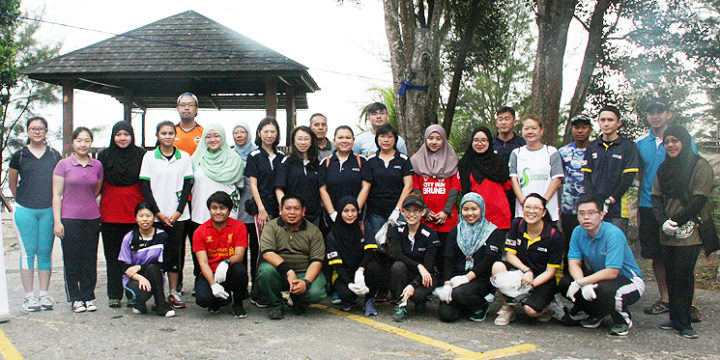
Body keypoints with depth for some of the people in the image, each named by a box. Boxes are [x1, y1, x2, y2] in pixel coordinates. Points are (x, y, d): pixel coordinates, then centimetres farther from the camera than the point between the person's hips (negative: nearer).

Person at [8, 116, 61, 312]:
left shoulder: (54, 155, 7)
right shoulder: (19, 155, 3)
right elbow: (12, 182, 14)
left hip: (49, 210, 1)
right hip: (25, 210, -1)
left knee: (46, 253, 5)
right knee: (28, 252, 1)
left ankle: (44, 294, 13)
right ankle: (29, 296, 8)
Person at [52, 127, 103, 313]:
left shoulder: (97, 165, 7)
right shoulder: (63, 164, -1)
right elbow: (57, 194, -2)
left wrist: (84, 203, 10)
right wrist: (57, 221, -6)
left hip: (92, 218, 2)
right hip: (69, 218, -2)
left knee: (90, 259, 6)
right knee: (72, 260, 2)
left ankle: (89, 297, 17)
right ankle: (75, 298, 13)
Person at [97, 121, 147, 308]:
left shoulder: (141, 155, 3)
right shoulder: (104, 156, 7)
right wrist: (95, 209, 5)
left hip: (135, 212, -1)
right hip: (110, 213, 1)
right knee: (113, 255, 5)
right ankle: (114, 295, 12)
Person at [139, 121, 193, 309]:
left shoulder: (184, 157, 7)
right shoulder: (149, 157, 4)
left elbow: (187, 186, 4)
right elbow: (146, 187, 1)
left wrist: (178, 212, -6)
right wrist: (158, 213, -7)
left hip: (178, 215, 1)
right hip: (155, 215, -1)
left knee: (174, 253, 3)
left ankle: (174, 292, 9)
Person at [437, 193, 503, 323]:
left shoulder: (493, 232, 5)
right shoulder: (455, 231, 15)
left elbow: (489, 260, -8)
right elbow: (449, 259, 5)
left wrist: (467, 277, -20)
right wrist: (447, 283, -12)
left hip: (481, 278, -3)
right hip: (457, 277, 3)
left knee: (459, 294, -32)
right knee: (446, 315, -18)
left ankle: (481, 306, 0)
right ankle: (465, 306, 16)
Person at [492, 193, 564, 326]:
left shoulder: (554, 236, -13)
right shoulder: (517, 224, -5)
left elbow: (550, 271, -10)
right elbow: (510, 255, -3)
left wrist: (531, 284, -25)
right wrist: (526, 270, -21)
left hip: (543, 280, -3)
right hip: (520, 270, 3)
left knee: (530, 310, -28)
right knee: (498, 266, -27)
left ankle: (543, 306, 10)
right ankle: (506, 308, -9)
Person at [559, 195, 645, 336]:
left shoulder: (613, 234, -26)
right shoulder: (578, 232, -6)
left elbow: (612, 272, -31)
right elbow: (574, 264, -11)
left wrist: (580, 283, -30)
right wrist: (584, 285, -31)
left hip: (629, 280, -6)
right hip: (600, 276, 6)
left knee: (604, 290, -39)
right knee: (564, 283, -15)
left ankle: (623, 319, -4)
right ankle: (597, 314, 9)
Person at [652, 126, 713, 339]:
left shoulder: (700, 166, -4)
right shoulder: (664, 168, 15)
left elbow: (699, 200, -10)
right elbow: (656, 198, 9)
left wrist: (677, 221, -12)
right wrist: (663, 221, -8)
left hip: (690, 231, -5)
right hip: (668, 233, 5)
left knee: (683, 276, -6)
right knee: (671, 276, 7)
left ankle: (682, 323, 1)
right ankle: (676, 320, 15)